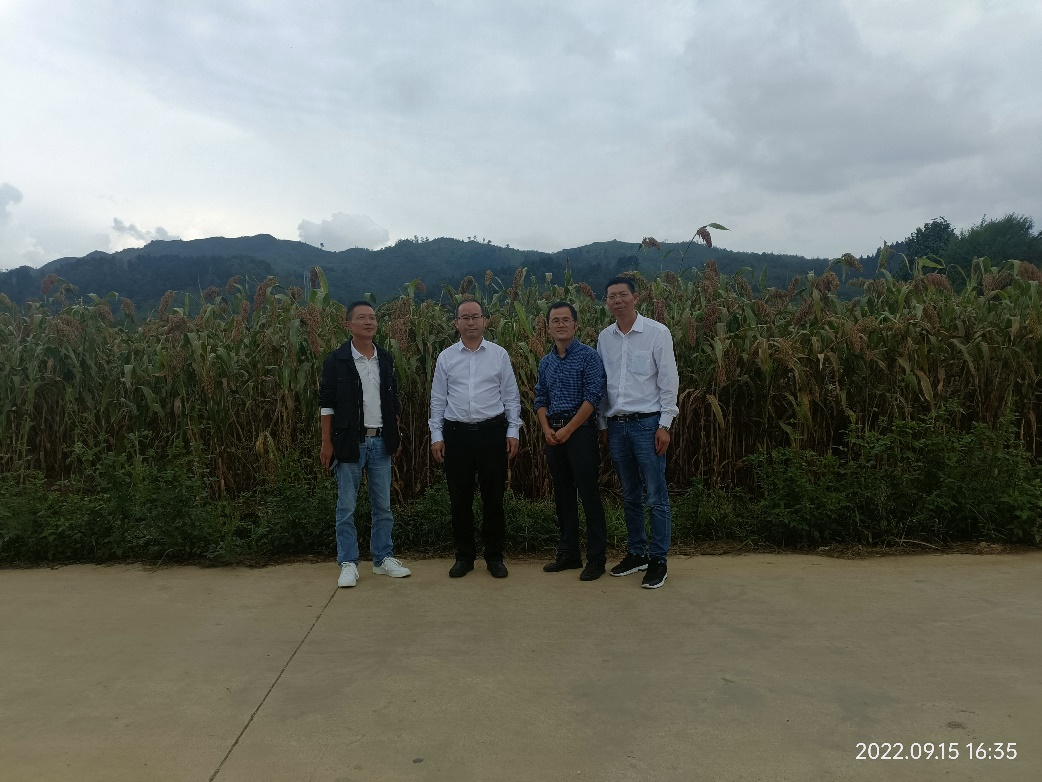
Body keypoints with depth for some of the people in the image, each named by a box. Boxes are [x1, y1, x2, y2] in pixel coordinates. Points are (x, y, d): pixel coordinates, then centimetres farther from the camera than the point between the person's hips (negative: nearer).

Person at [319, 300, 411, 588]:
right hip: (350, 442, -4)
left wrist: (396, 436, 11)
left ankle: (383, 558, 22)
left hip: (380, 442, 4)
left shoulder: (385, 359, 8)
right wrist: (326, 443, -7)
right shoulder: (336, 360, -4)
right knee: (346, 507, 4)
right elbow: (326, 403, -4)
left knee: (383, 506, 10)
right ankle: (348, 564, 15)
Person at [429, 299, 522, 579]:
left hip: (492, 431, -1)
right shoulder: (446, 357, 6)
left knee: (493, 497, 5)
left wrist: (513, 431, -2)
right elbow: (438, 400, 8)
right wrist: (436, 436, 3)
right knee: (460, 498, 7)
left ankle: (494, 556, 20)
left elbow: (511, 396, 5)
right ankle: (464, 556, 22)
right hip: (456, 433, 1)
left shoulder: (499, 354, 3)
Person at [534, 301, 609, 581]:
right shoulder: (546, 362, 13)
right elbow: (540, 399, 15)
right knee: (563, 495, 12)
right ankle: (568, 554, 23)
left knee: (589, 495, -4)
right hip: (553, 435, 6)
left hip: (580, 432, -6)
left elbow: (593, 397, -13)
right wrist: (547, 429, -2)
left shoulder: (589, 356, -6)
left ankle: (596, 559, 6)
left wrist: (567, 430, -15)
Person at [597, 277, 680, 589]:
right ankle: (636, 552, 26)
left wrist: (665, 425, -10)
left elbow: (669, 381, -6)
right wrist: (603, 424, 11)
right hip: (616, 424, 5)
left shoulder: (657, 332, -5)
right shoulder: (604, 338, 8)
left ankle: (658, 560, 11)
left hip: (647, 422, -4)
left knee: (656, 496, -1)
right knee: (630, 495, 14)